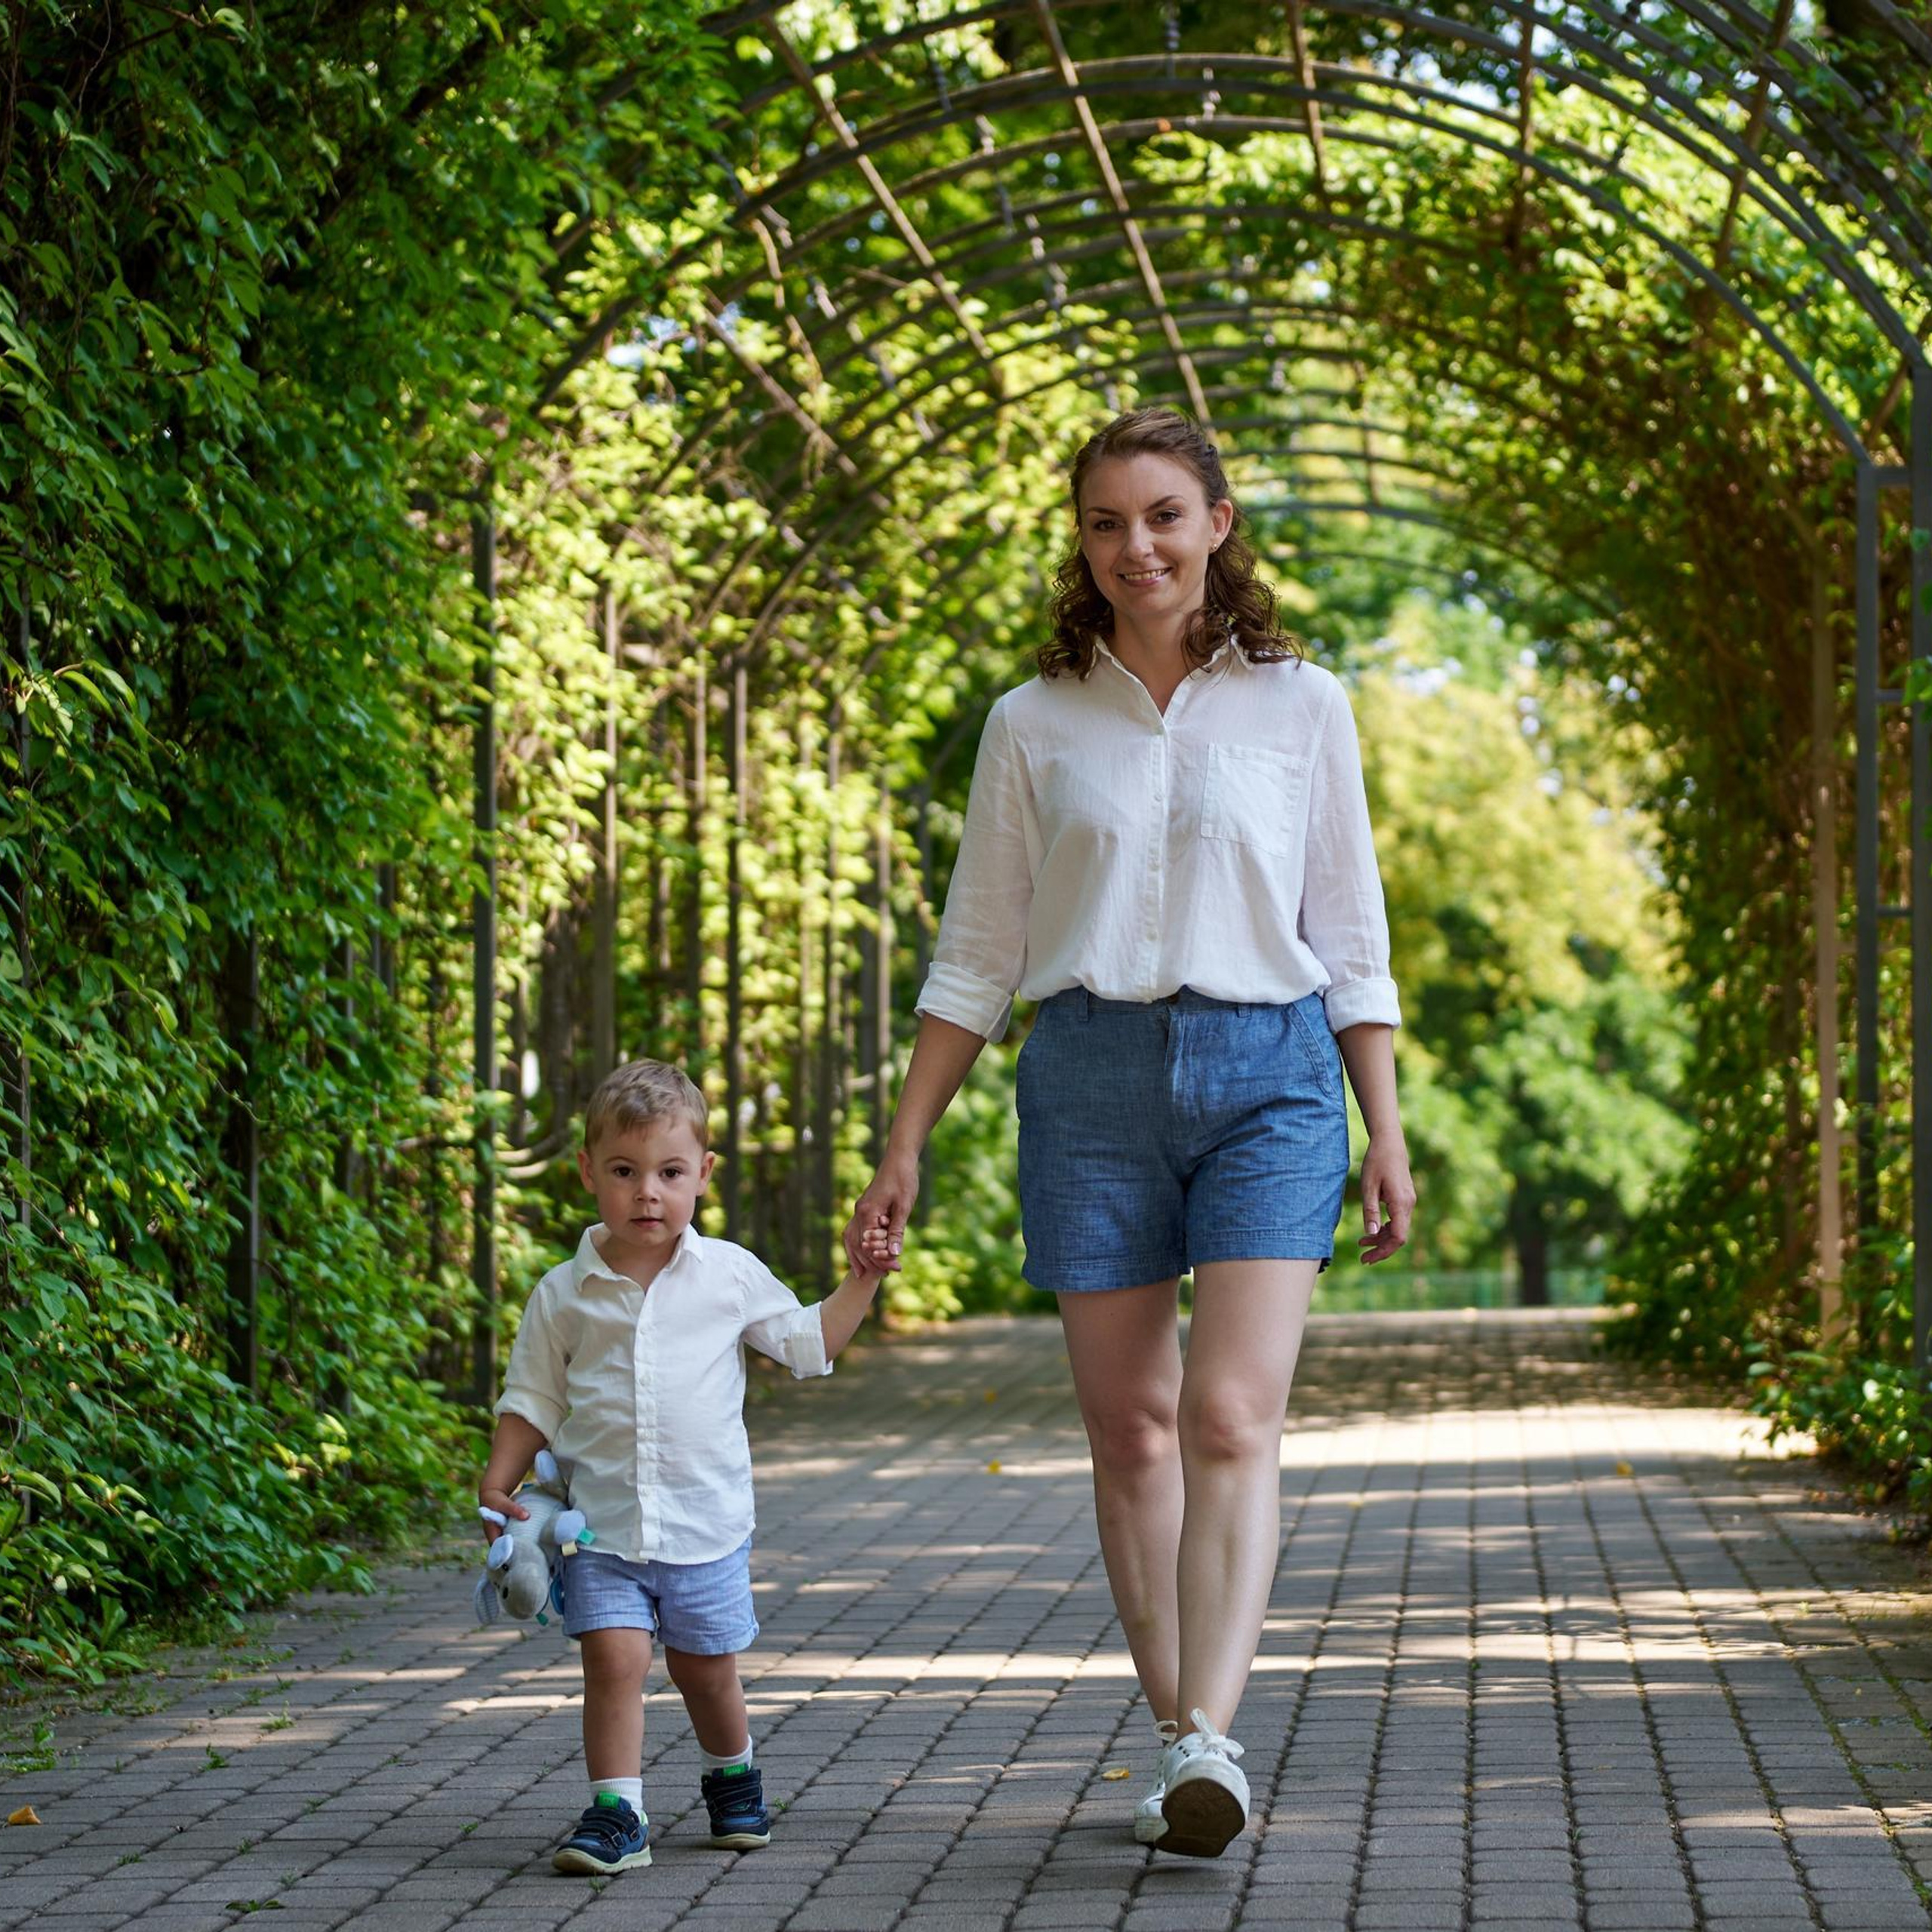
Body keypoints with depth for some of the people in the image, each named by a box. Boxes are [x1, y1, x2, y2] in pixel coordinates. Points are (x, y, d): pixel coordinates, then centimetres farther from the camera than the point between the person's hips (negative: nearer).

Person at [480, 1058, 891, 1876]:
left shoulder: (732, 1276, 1)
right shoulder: (565, 1294, -1)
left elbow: (807, 1342, 14)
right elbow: (533, 1402, 7)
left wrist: (862, 1281, 5)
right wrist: (497, 1485, -2)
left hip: (706, 1523, 1)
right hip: (602, 1528, -1)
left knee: (707, 1669, 11)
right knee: (613, 1657, -15)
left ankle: (733, 1777, 38)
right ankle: (616, 1815, -8)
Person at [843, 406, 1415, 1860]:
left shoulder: (1301, 706, 7)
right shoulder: (1034, 726, 9)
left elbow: (1352, 939, 9)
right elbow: (975, 956, 12)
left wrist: (1388, 1132, 3)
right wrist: (905, 1145, 7)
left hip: (1268, 1072, -2)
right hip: (1091, 1081, 2)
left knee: (1232, 1415, -16)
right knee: (1131, 1428, 2)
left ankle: (1209, 1740, -25)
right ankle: (1180, 1746, 9)